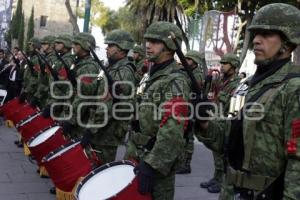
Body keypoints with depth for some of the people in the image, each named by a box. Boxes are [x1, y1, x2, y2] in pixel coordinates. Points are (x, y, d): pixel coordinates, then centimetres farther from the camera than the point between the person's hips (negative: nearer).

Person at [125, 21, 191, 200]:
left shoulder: (175, 81, -17)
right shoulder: (153, 77, 12)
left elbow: (172, 132, -27)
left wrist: (151, 166, -29)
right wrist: (133, 152, 18)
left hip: (158, 163, -9)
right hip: (141, 156, 9)